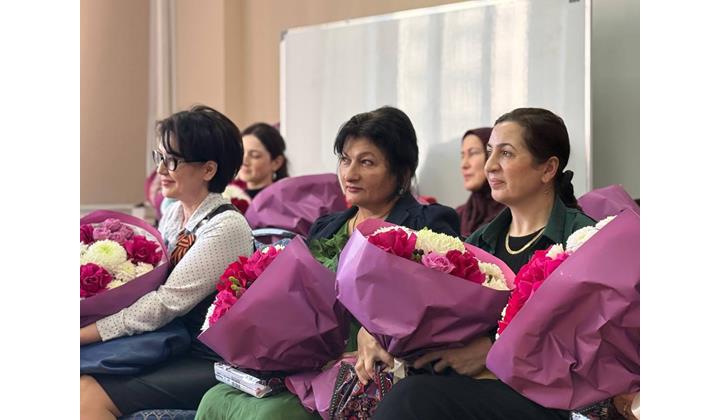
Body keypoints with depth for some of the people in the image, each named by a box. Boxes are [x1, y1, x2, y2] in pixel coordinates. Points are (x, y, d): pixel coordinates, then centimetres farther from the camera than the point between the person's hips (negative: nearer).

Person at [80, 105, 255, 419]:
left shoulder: (227, 227, -15)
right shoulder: (174, 213, 10)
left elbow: (164, 305, -20)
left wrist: (82, 334, -21)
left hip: (207, 362, -7)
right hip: (174, 346, 8)